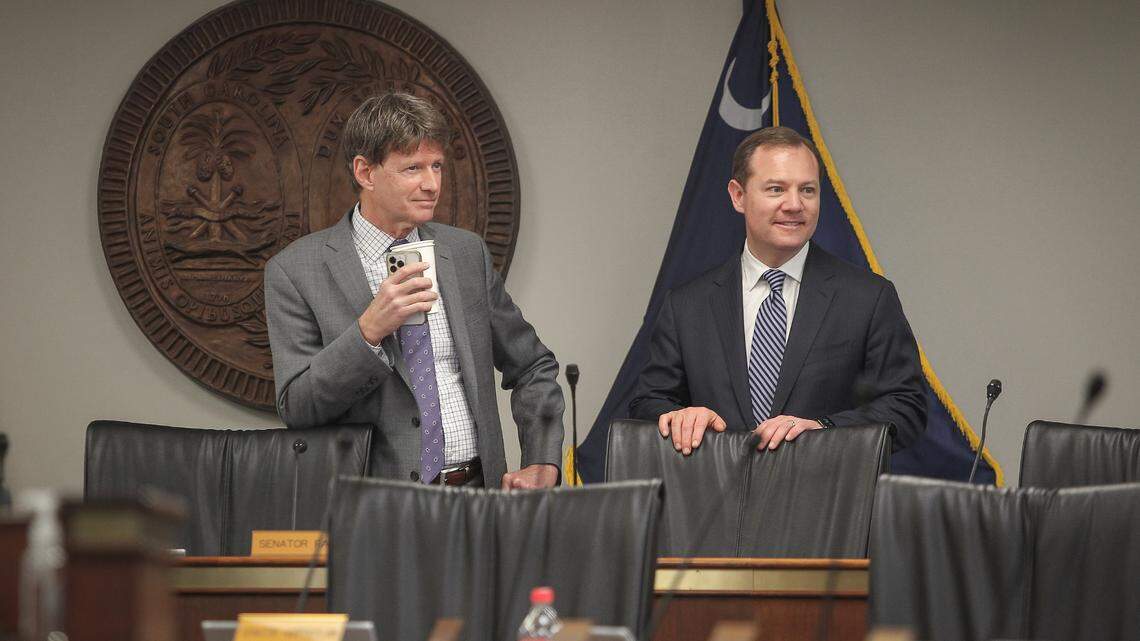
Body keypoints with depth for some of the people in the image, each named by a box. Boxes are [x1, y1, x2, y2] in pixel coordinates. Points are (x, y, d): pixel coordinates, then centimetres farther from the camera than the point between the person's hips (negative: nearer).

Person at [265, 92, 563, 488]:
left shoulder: (466, 253, 13)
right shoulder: (295, 272, 0)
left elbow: (534, 368, 23)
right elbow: (295, 407, -7)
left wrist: (543, 464, 8)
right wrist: (369, 330, -19)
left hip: (477, 493, 4)